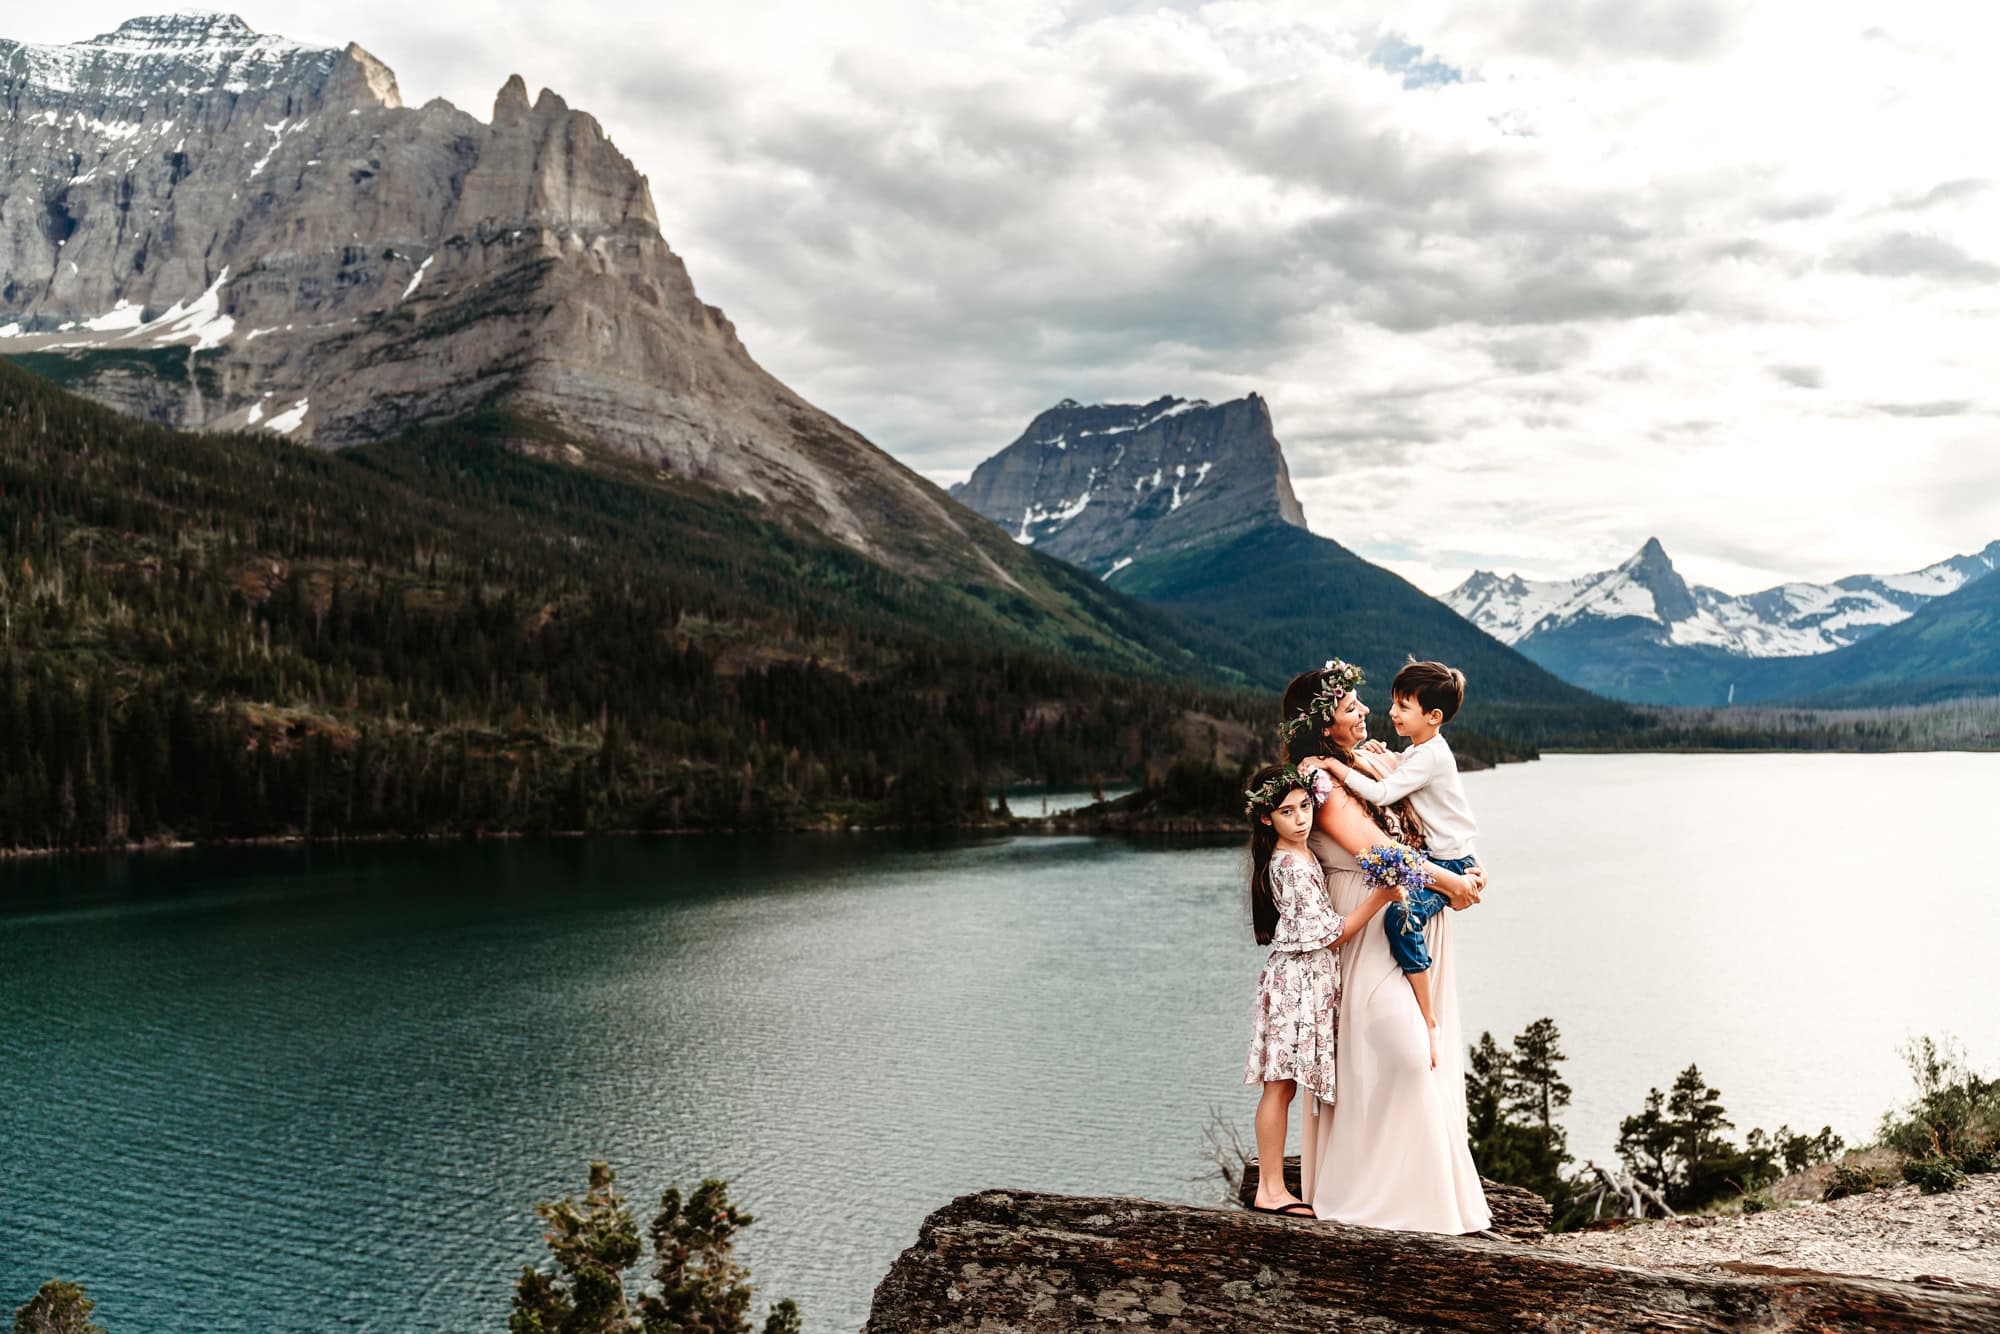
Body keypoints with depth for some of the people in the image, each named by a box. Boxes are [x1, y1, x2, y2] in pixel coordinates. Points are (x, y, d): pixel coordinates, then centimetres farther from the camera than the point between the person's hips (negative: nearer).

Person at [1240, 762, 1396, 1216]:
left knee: (1283, 1086, 10)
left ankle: (1272, 1184, 14)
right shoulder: (1293, 866, -18)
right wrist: (1380, 898, -22)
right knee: (1281, 1086, -5)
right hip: (1298, 979, -9)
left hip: (1308, 980, 9)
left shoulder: (1301, 854, 10)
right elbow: (1328, 934, -17)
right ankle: (1271, 1190, 0)